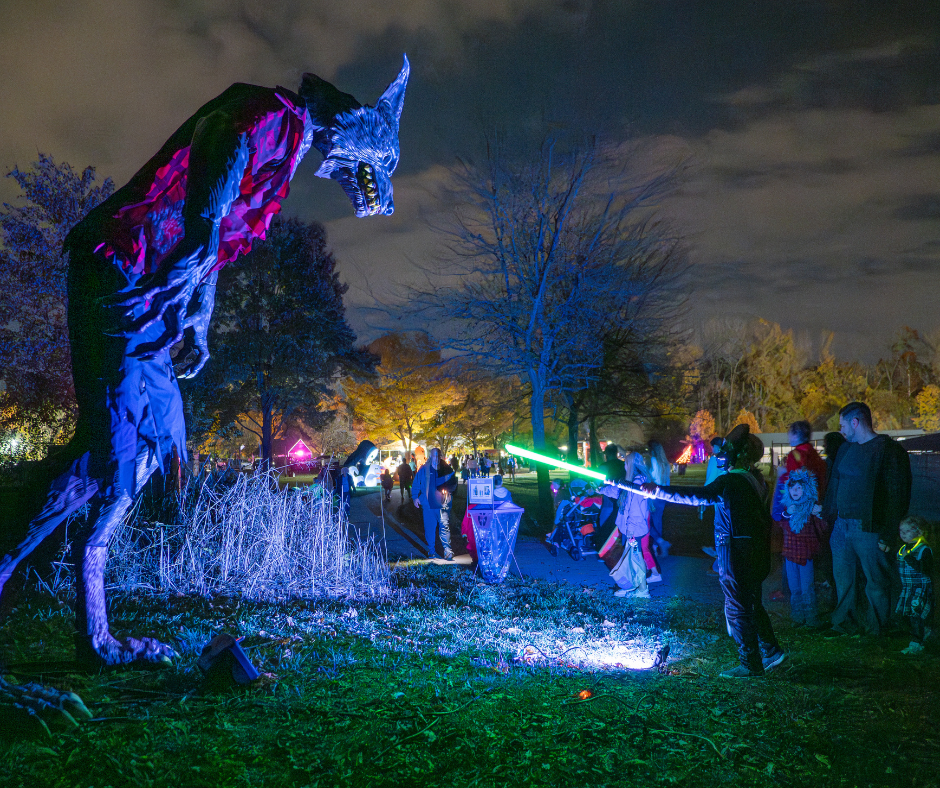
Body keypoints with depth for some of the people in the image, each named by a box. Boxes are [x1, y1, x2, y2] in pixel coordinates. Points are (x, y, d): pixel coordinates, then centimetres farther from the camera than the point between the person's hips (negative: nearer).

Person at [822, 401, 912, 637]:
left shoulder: (888, 450, -10)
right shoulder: (846, 449, 13)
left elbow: (897, 496, -13)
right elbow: (833, 485, 20)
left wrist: (888, 535, -16)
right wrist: (827, 516, 14)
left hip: (868, 528, -7)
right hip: (842, 526, 7)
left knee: (876, 581, 5)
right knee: (843, 578, 13)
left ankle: (875, 628, 18)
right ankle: (846, 623, 26)